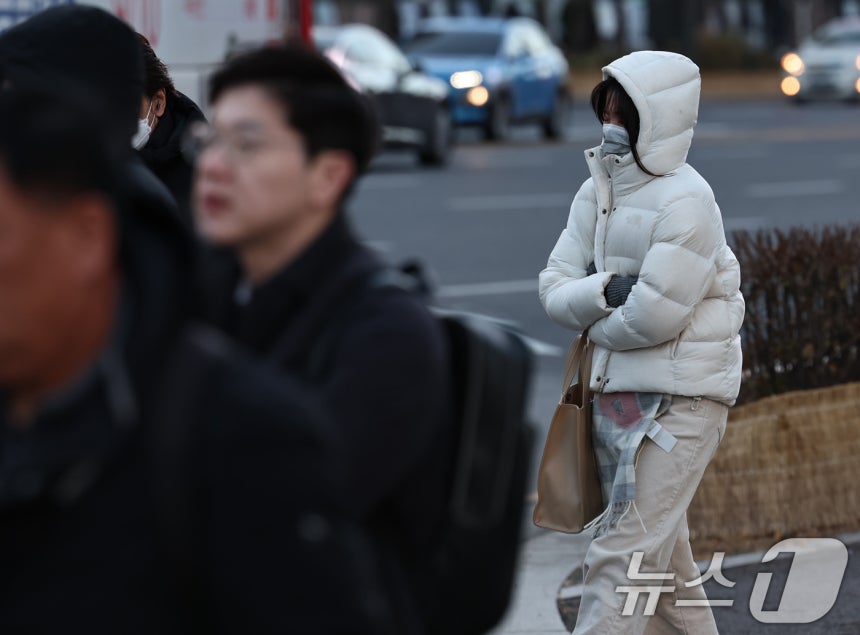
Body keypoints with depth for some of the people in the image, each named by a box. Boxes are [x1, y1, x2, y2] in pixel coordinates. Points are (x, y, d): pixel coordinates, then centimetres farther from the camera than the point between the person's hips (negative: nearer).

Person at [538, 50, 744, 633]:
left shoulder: (687, 203, -16)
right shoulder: (599, 191, 8)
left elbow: (655, 315, -21)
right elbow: (555, 287, 3)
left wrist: (594, 321, -3)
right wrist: (603, 292, -17)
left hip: (680, 399, -8)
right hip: (617, 392, 8)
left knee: (622, 556, -11)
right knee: (662, 560, 19)